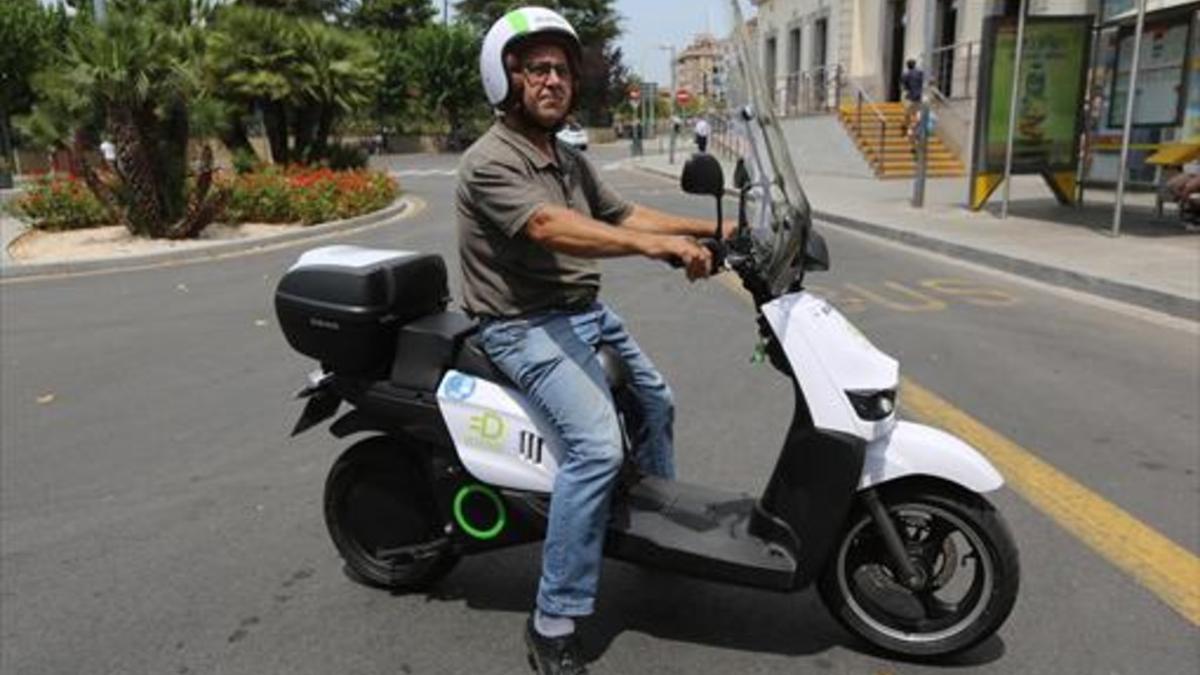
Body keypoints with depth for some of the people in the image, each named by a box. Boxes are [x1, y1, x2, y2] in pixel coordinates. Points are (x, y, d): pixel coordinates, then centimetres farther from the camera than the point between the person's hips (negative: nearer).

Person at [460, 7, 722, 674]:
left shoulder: (571, 160, 12)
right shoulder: (490, 161, -18)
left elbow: (623, 213, 16)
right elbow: (551, 228, -34)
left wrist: (711, 230, 8)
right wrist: (658, 246, -44)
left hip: (587, 313, 10)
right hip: (526, 325, -10)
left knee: (656, 403, 22)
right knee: (597, 442, -28)